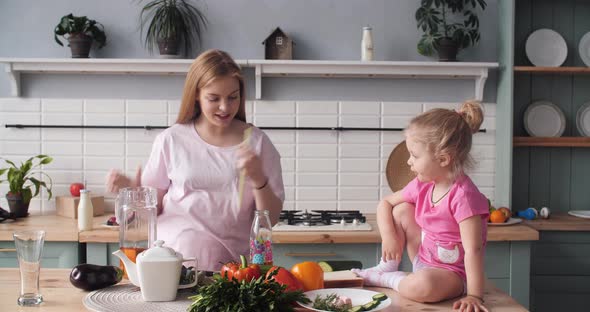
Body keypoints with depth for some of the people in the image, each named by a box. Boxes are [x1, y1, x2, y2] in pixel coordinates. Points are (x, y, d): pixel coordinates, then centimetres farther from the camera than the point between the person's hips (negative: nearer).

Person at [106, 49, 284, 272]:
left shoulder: (257, 142, 5)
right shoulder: (171, 140, 6)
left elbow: (271, 219, 5)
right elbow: (154, 207, 12)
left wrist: (259, 180, -12)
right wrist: (133, 190, -8)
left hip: (231, 263, 0)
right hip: (173, 259, 0)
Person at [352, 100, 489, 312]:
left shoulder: (463, 195, -27)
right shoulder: (423, 185, -2)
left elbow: (473, 249, -31)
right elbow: (385, 203, 10)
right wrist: (388, 236, -6)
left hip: (453, 272, -7)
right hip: (424, 260, 7)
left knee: (424, 285, -39)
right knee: (401, 210, -3)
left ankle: (389, 280, -6)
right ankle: (387, 268, 6)